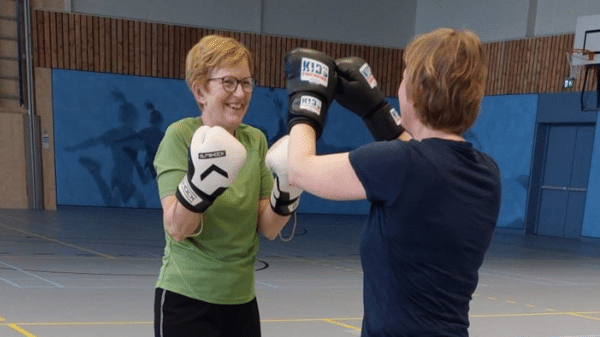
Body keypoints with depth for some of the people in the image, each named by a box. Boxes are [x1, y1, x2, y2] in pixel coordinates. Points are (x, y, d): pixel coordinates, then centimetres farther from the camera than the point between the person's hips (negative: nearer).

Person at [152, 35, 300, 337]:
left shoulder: (256, 140, 0)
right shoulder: (181, 135, -12)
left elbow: (268, 229, 0)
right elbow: (177, 230, -18)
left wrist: (288, 187, -15)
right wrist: (201, 181, -32)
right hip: (186, 300, -5)